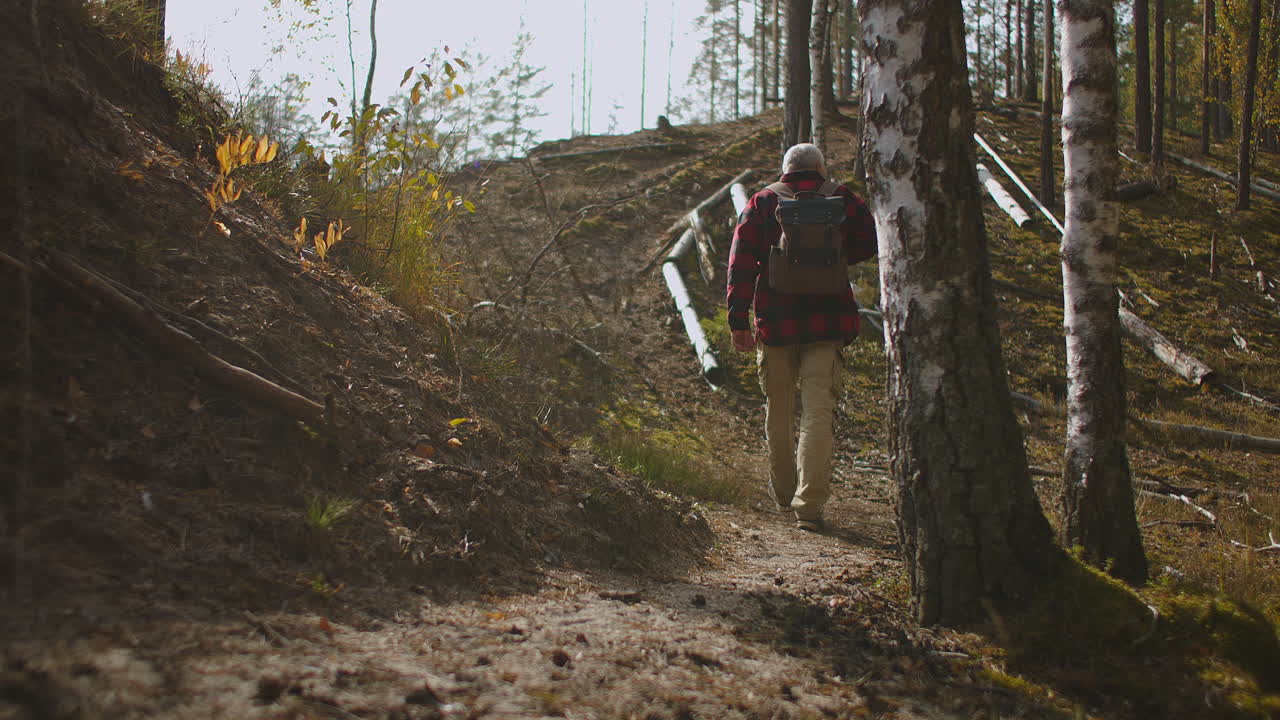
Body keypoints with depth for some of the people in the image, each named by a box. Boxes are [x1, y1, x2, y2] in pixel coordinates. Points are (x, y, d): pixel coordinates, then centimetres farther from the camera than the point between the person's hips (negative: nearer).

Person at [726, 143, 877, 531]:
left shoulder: (762, 204, 4)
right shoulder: (842, 200, 4)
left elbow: (741, 263, -4)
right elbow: (869, 242, 8)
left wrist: (738, 319, -7)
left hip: (776, 324, 1)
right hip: (828, 324, -1)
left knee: (779, 412, 15)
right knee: (819, 412, -3)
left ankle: (785, 493, 29)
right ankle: (810, 504, -14)